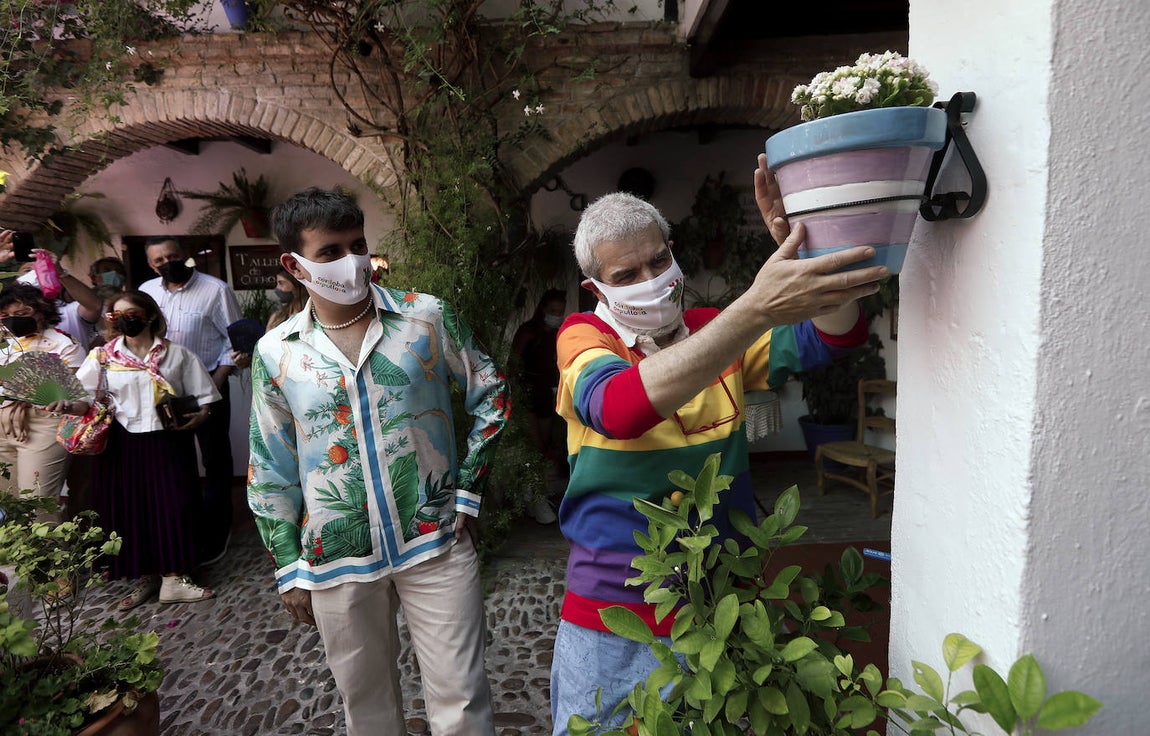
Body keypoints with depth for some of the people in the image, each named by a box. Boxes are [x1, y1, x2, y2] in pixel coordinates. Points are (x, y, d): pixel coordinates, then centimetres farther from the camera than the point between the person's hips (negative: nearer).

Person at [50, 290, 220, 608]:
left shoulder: (177, 354, 6)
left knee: (172, 506, -3)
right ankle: (145, 576, 20)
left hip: (168, 441, -1)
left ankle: (174, 577, 8)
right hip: (122, 444, 1)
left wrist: (200, 415, -12)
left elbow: (203, 396, 7)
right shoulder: (102, 357, 7)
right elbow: (87, 400, 0)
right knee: (129, 508, 3)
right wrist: (69, 405, -21)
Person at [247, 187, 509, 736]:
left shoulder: (427, 316, -6)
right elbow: (271, 472, 6)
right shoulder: (275, 353, -1)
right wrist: (289, 567, 7)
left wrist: (468, 490, -3)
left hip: (437, 543, -1)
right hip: (336, 559, 2)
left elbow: (491, 395, 3)